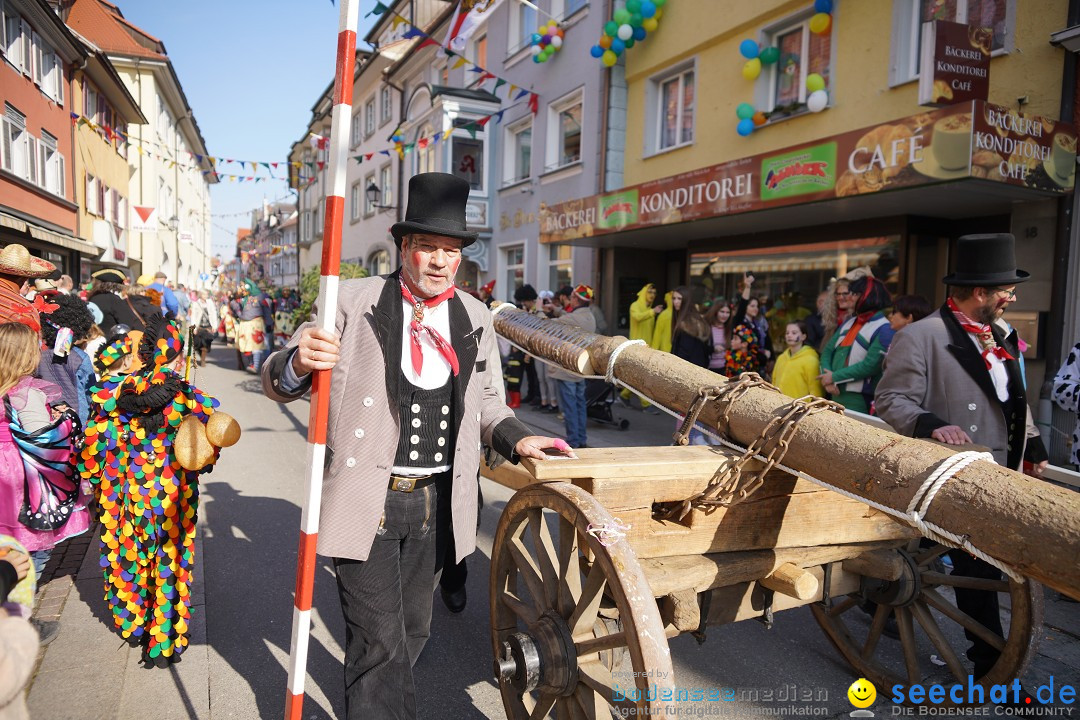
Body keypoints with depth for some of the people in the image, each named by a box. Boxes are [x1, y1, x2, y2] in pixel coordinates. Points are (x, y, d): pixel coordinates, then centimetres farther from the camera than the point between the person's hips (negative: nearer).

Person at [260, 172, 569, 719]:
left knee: (412, 631, 20)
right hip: (366, 502, -4)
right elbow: (276, 381, -6)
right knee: (379, 641, -1)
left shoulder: (475, 318, 5)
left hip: (436, 503, 5)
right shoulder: (355, 301, -7)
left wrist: (514, 438, 2)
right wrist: (297, 363, -29)